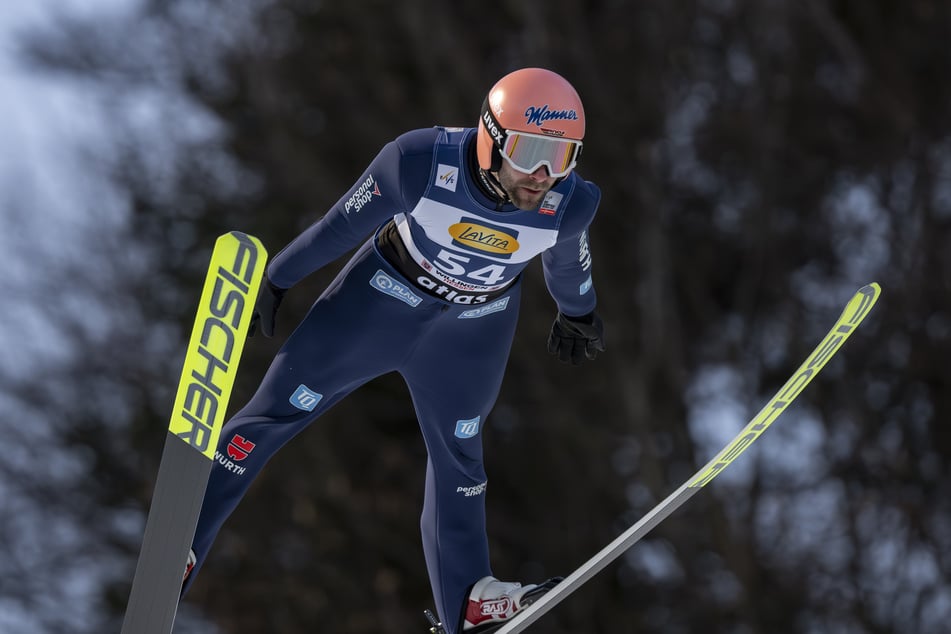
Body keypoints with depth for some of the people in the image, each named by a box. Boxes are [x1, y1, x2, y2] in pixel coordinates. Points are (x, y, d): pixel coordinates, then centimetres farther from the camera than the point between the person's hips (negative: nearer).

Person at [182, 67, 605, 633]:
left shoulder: (570, 204, -27)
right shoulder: (422, 162, -35)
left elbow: (567, 258, -2)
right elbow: (342, 225, -18)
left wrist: (578, 312, 18)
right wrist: (276, 280, -4)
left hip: (473, 332, 2)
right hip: (381, 301, -2)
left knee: (459, 457, 19)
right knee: (273, 415, 2)